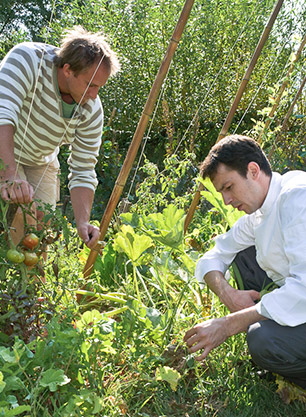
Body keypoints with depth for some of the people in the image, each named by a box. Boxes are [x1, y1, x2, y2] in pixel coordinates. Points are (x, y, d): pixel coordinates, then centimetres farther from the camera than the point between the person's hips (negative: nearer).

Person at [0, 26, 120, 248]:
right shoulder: (27, 59, -32)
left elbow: (83, 173, -14)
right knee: (23, 217, -20)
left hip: (40, 162, 4)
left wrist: (83, 222, -27)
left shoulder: (92, 110, -20)